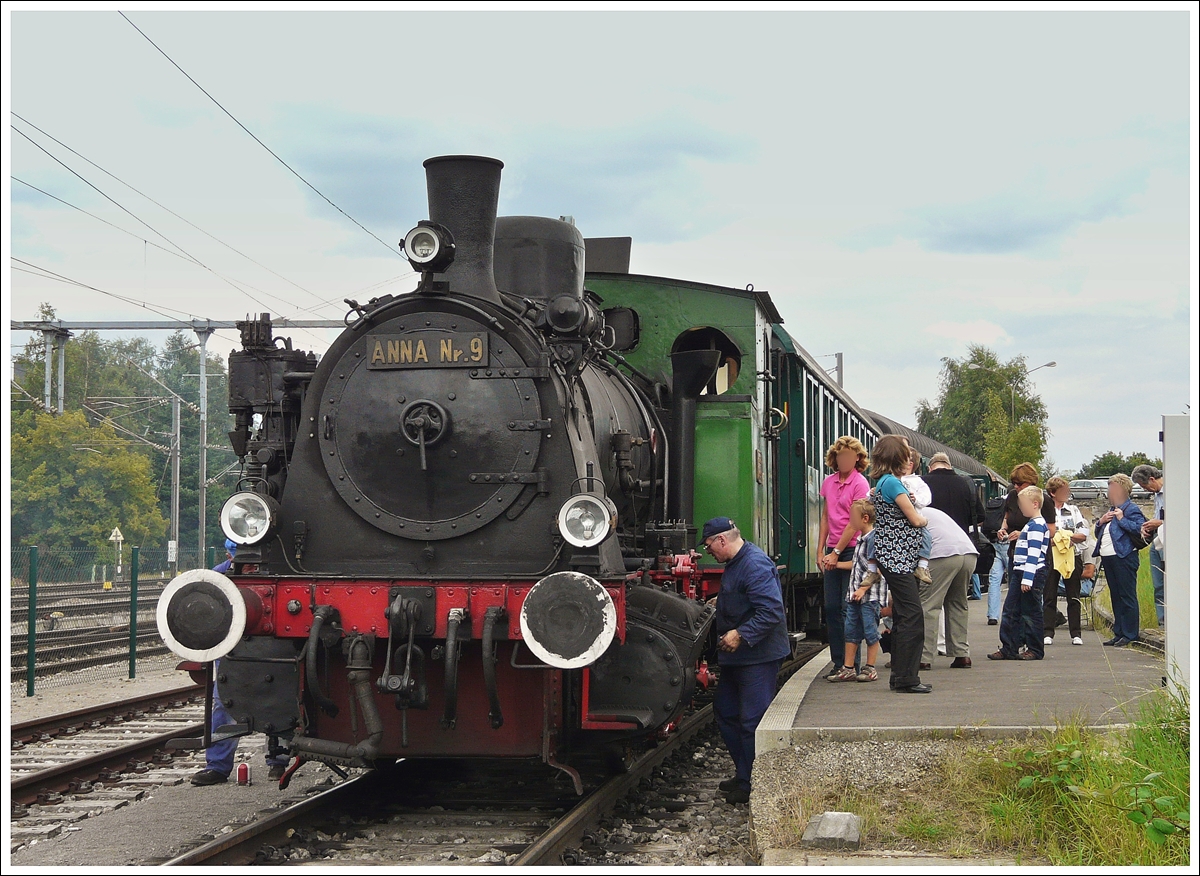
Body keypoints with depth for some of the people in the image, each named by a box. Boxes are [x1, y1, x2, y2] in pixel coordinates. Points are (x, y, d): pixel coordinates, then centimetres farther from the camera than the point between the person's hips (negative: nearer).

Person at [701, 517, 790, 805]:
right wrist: (722, 602, 17)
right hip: (737, 657, 11)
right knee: (726, 713, 18)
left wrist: (740, 635, -28)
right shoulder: (736, 562, 13)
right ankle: (743, 776, 28)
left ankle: (751, 787, 2)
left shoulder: (755, 565, -22)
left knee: (752, 722, -6)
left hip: (758, 657, -11)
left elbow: (771, 611, -29)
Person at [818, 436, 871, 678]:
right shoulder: (828, 483, 12)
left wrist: (837, 552, -12)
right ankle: (839, 662, 11)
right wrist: (821, 551, 9)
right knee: (832, 608, 5)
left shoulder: (860, 483, -7)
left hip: (852, 550, -6)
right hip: (833, 551, 6)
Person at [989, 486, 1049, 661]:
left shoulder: (1037, 525, -14)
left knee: (1030, 612, -3)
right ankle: (1009, 648, 9)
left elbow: (1033, 554, -20)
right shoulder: (1031, 524, 18)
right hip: (1020, 573, 10)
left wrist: (1027, 579, -24)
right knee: (1010, 611, 8)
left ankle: (1035, 649, 5)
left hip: (1032, 574, -10)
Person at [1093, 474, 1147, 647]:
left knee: (1127, 597, -7)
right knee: (1116, 598, 12)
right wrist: (1101, 521, 8)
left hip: (1123, 559, -9)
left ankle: (1130, 634, -5)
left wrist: (1121, 519, -15)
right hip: (1108, 559, 9)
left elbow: (1140, 529, -20)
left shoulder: (1132, 510, -5)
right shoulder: (1111, 511, 23)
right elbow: (1098, 533, 27)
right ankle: (1119, 633, 17)